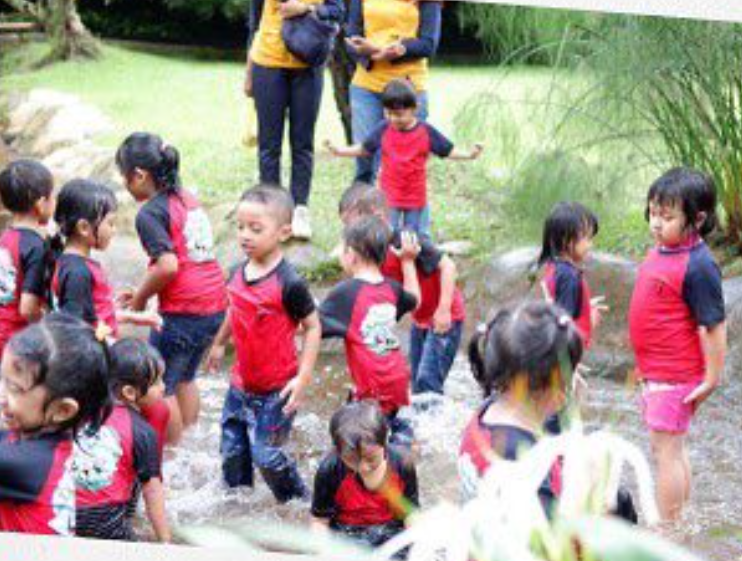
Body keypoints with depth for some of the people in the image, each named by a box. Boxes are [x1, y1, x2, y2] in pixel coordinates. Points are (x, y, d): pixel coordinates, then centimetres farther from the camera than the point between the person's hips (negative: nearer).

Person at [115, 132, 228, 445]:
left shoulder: (150, 213, -12)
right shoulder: (187, 198, 13)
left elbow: (168, 266, -22)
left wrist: (139, 299, -6)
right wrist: (144, 292, 16)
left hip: (184, 312, -8)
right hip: (216, 305, 8)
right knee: (184, 378, 23)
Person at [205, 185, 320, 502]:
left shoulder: (288, 283, -22)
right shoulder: (238, 274, -1)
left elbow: (312, 327, -14)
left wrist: (303, 378, -18)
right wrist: (219, 344, 31)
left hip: (275, 390, -7)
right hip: (241, 383, 7)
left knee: (266, 455, -2)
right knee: (232, 450, 16)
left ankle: (299, 503, 20)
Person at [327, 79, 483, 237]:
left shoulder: (426, 131, -8)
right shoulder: (383, 129, -6)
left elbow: (448, 151, 0)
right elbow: (364, 148, 6)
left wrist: (468, 155, -14)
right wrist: (339, 151, 0)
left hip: (416, 199, 0)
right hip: (389, 197, 0)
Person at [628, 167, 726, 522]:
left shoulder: (697, 266, -22)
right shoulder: (661, 251, 6)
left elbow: (713, 326, -20)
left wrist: (711, 381, -17)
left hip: (674, 378, -9)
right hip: (655, 373, 9)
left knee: (665, 451, -2)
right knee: (669, 449, 18)